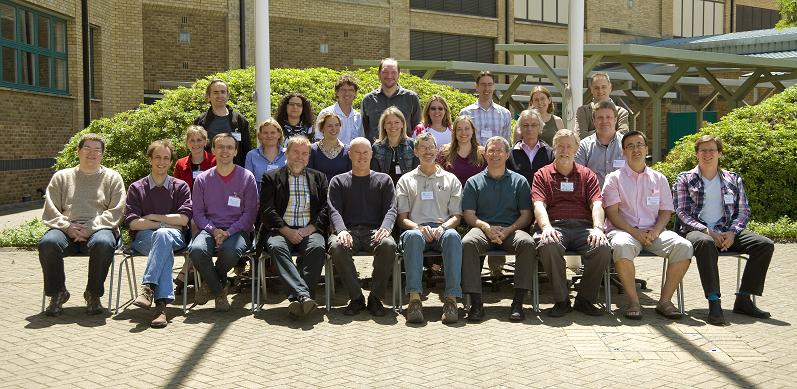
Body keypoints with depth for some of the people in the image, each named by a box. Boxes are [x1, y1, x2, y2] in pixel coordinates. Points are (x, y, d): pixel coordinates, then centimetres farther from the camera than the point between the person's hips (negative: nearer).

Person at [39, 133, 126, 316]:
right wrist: (67, 227, -9)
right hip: (66, 229, 2)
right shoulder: (61, 177, 20)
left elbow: (116, 211, 3)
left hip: (98, 229, -1)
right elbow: (50, 210, 12)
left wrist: (90, 228, -12)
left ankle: (93, 294, -16)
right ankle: (57, 293, -10)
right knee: (48, 243, -32)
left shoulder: (112, 177, 15)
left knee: (104, 243, -37)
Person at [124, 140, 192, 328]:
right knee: (164, 242, -37)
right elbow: (133, 222, -1)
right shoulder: (136, 188, 13)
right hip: (143, 238, 0)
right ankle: (162, 302, -49)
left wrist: (153, 217, -1)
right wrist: (165, 224, -7)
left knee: (163, 235, -38)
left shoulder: (180, 187, 14)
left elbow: (183, 219, 0)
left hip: (175, 236, 0)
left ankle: (148, 286, -46)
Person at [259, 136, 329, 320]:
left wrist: (310, 228, -7)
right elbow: (266, 210, 3)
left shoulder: (319, 178, 20)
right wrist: (286, 231, -11)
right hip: (280, 230, -1)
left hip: (309, 231, 1)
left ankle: (297, 298, -37)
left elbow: (325, 210, 10)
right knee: (277, 247, -35)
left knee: (318, 247, -33)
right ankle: (304, 296, -46)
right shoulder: (271, 177, 14)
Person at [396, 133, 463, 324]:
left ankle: (451, 298, -43)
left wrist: (442, 227, -9)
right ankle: (414, 298, -46)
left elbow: (456, 216, 14)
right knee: (413, 236, -38)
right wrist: (419, 227, -10)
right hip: (416, 228, 0)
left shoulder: (451, 179, 22)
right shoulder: (406, 180, 21)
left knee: (452, 236, -37)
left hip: (443, 229, 1)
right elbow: (402, 218, 11)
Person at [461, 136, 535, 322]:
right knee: (468, 243, -34)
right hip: (483, 228, 0)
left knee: (527, 243, -33)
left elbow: (526, 215, 9)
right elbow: (468, 214, 8)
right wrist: (486, 227, -12)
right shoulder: (473, 182, 17)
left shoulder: (519, 181, 17)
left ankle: (518, 302, -29)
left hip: (511, 230, 0)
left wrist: (508, 230, -10)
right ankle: (476, 303, -32)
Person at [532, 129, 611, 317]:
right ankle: (561, 300, -19)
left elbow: (596, 205, 7)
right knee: (548, 245, -37)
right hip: (555, 226, -2)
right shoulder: (542, 175, 16)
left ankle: (585, 299, -9)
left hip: (583, 226, 2)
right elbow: (539, 205, 1)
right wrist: (546, 227, -20)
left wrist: (598, 228, -13)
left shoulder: (587, 175, 21)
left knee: (603, 249, -30)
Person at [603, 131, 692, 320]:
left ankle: (665, 300, -15)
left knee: (683, 246, -25)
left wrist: (656, 231, -8)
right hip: (623, 230, -3)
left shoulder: (659, 178, 19)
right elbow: (612, 212, -1)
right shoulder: (615, 178, 9)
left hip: (653, 231, 3)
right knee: (622, 246, -39)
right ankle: (633, 301, -24)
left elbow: (665, 211, 13)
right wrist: (634, 232, -15)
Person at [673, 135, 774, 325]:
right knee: (706, 243, -39)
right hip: (696, 231, -4)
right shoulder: (685, 179, 8)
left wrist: (732, 232, -9)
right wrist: (707, 231, -16)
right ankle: (714, 302, -40)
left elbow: (743, 211, 11)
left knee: (765, 244, -19)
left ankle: (743, 299, -14)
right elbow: (682, 213, -2)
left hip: (726, 232, 4)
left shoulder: (733, 179, 17)